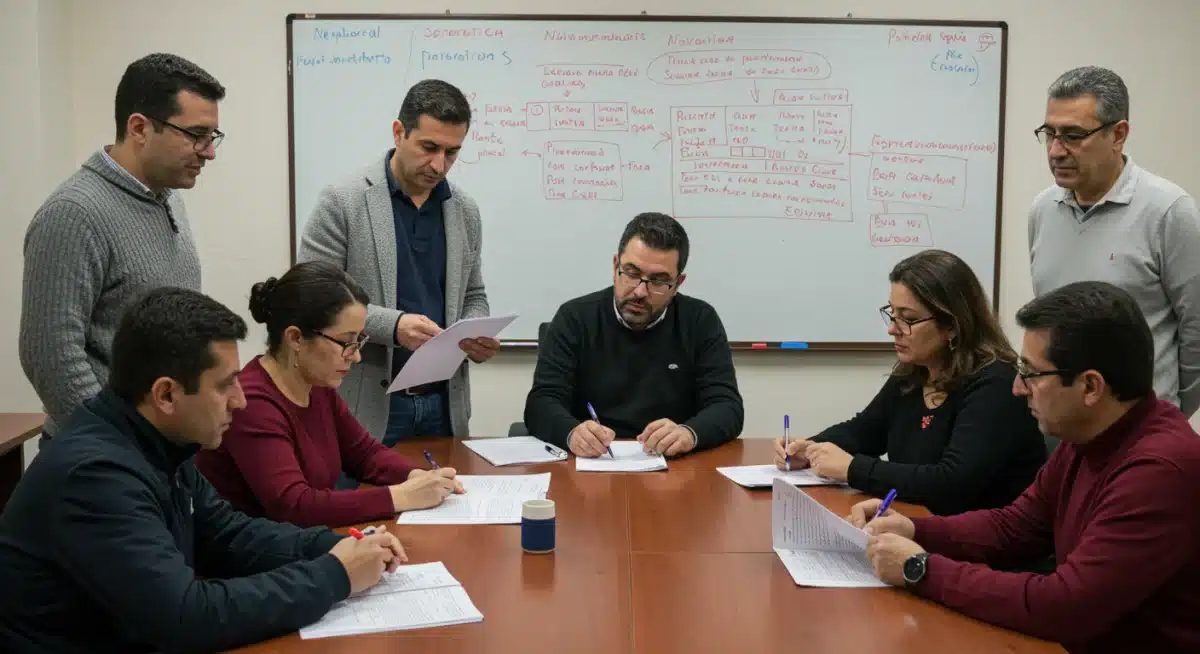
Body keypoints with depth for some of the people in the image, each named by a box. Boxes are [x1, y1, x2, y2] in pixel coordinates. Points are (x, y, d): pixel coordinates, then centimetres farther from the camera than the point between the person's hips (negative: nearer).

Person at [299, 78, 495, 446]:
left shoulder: (465, 210, 7)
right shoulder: (342, 202, -8)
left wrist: (478, 336, -7)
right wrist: (392, 325, -24)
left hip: (445, 404, 4)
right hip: (368, 406, -4)